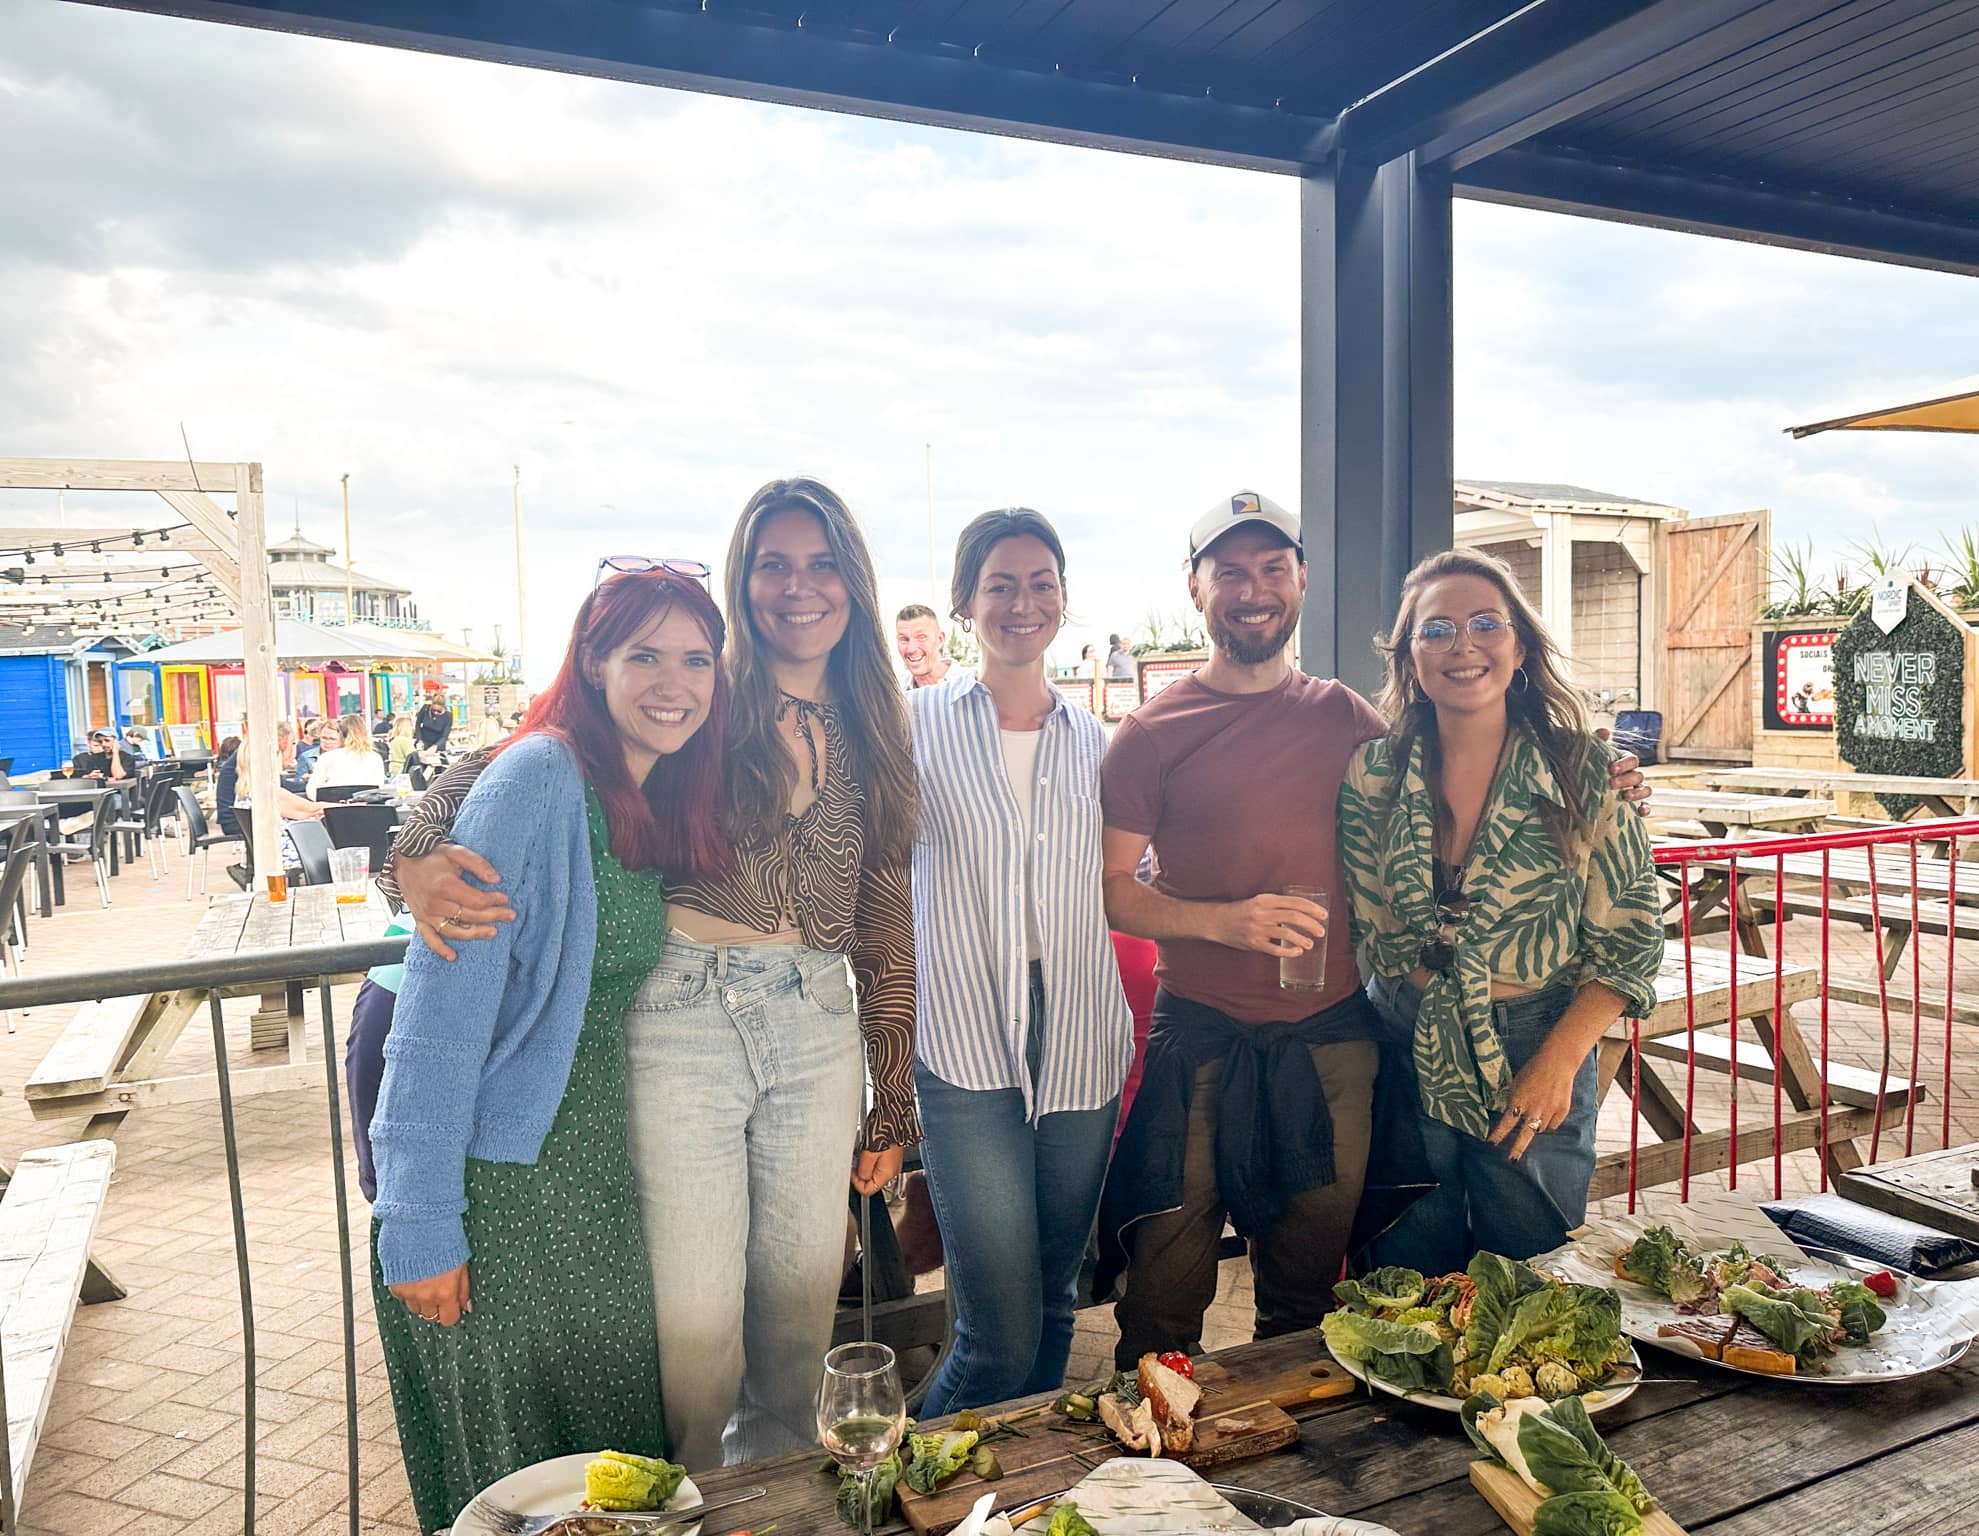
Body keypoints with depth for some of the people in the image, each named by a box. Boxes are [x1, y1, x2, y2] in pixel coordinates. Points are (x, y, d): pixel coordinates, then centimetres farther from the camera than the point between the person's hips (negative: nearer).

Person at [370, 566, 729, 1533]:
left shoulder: (669, 799, 6)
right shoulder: (539, 778, -19)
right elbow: (443, 998, -21)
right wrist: (419, 1224, -20)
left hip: (596, 1157, 7)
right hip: (496, 1171, -7)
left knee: (613, 1413, 21)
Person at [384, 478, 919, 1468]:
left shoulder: (871, 740, 9)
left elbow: (885, 933, 11)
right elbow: (505, 760, -6)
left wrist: (891, 1112, 12)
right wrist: (419, 856, -27)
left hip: (819, 1034, 4)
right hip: (684, 1025, -4)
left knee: (803, 1306, 16)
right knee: (696, 1322, 4)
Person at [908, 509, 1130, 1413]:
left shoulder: (1096, 742, 12)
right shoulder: (918, 724, 1)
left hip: (1081, 1044, 4)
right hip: (965, 1044, -4)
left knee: (1055, 1306, 15)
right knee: (1000, 1333, -6)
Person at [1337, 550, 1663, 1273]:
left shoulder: (1583, 769, -7)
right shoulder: (1372, 773, -2)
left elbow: (1631, 937, -6)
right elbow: (1358, 919, 6)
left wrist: (1558, 1063, -12)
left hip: (1536, 1059, -1)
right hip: (1402, 1056, 2)